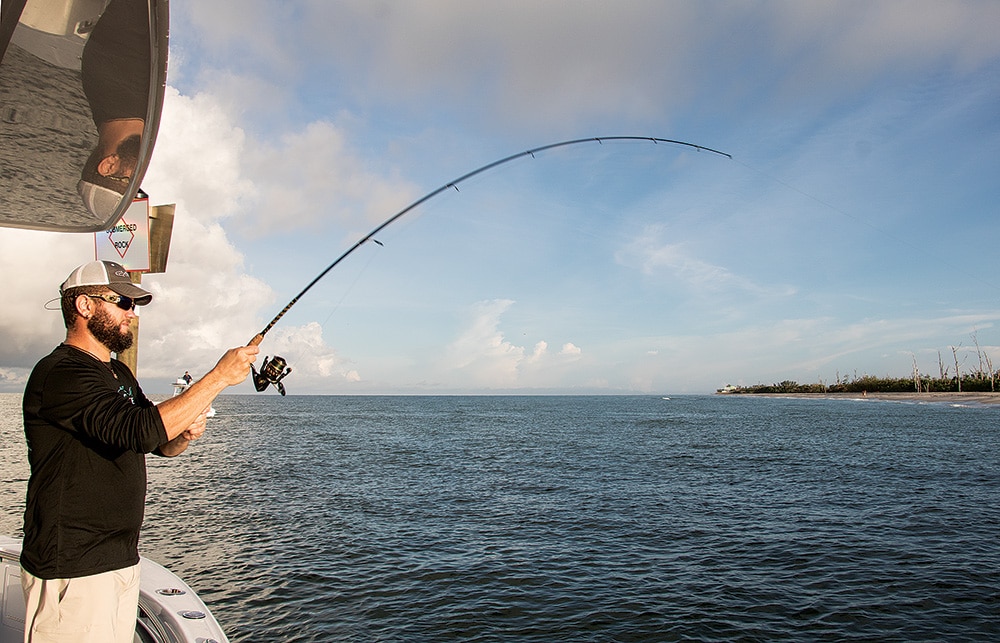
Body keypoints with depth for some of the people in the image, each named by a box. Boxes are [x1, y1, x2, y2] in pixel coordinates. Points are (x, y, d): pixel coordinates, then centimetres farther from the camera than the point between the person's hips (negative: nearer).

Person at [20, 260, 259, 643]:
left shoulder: (120, 375, 15)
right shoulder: (59, 374, -16)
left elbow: (161, 445, 19)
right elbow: (140, 431, -30)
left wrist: (185, 434, -5)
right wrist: (219, 377, -25)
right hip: (72, 568, -8)